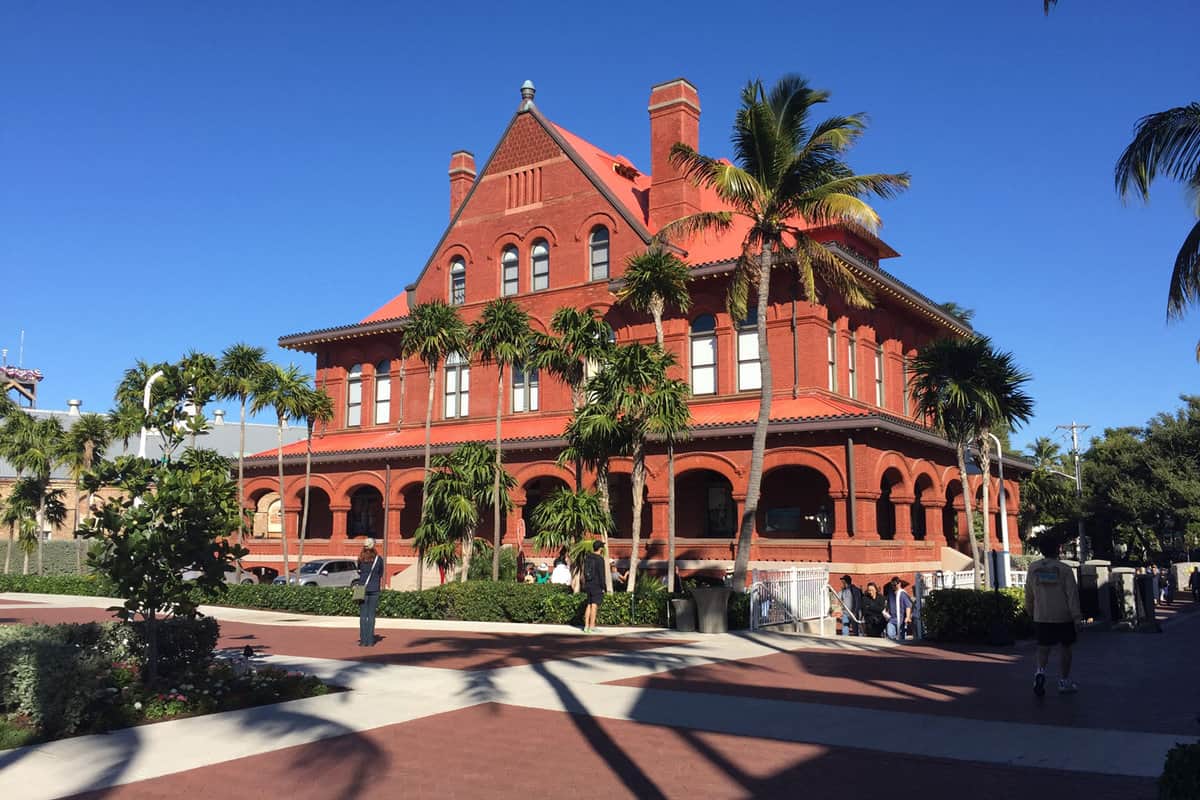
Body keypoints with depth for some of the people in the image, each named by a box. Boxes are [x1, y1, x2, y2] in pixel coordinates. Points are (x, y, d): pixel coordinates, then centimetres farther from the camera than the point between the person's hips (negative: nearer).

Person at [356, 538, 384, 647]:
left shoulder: (361, 559, -2)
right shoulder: (379, 559, -3)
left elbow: (359, 572, 10)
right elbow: (381, 574, 7)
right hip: (374, 590, 0)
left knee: (363, 616, 4)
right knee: (371, 616, 4)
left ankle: (363, 640, 2)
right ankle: (370, 640, 3)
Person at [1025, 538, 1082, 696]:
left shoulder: (1033, 569, 2)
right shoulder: (1065, 570, -8)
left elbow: (1029, 594, 9)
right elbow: (1072, 594, -11)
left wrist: (1031, 612, 22)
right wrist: (1076, 617, -9)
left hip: (1041, 617, 2)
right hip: (1063, 617, -2)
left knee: (1043, 646, 11)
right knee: (1064, 647, 11)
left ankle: (1040, 670, -15)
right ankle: (1064, 682, 16)